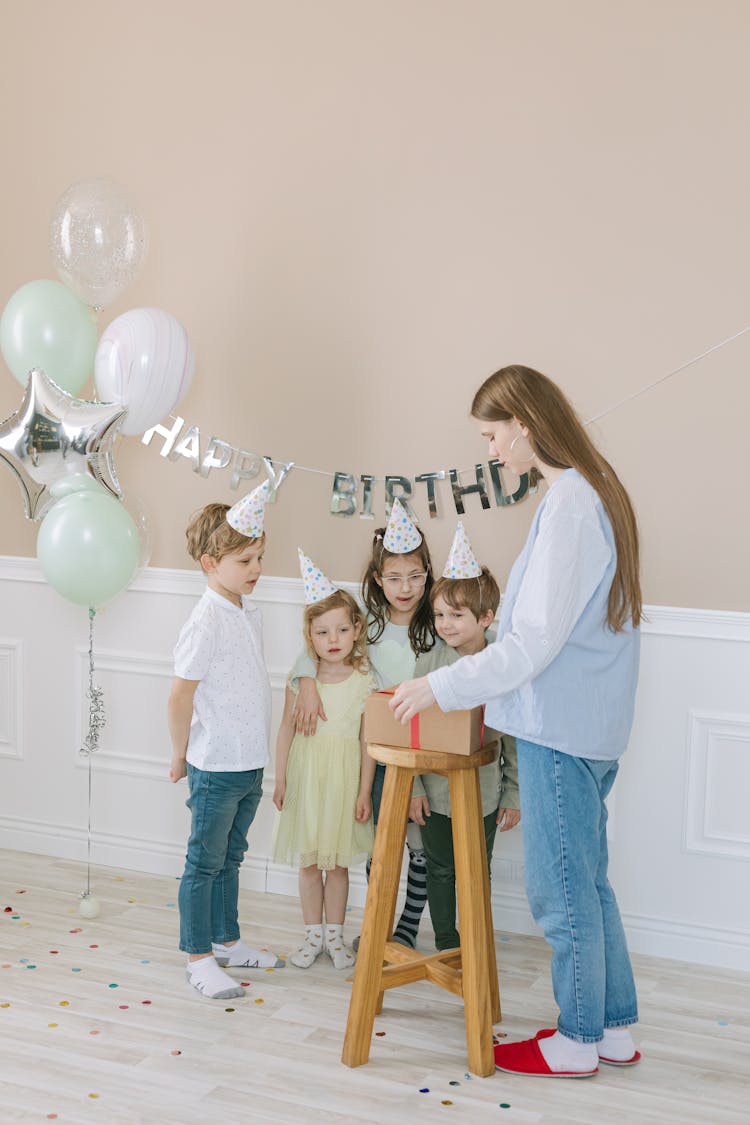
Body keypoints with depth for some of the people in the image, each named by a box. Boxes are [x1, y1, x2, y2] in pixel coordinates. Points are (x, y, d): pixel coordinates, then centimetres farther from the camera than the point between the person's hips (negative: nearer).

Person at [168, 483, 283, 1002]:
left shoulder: (251, 613, 7)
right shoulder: (205, 623, -19)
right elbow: (180, 697, -16)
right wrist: (182, 755, -8)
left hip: (251, 763, 8)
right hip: (216, 766, -8)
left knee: (230, 856, 20)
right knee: (205, 862, 5)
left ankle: (227, 941, 33)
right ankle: (199, 958, 16)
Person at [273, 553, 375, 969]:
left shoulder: (364, 682, -7)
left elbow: (367, 740, -4)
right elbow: (287, 728, 3)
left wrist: (364, 792, -5)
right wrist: (280, 779, 2)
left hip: (344, 778, -1)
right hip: (305, 775, 1)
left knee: (337, 862, 9)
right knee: (308, 862, 11)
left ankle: (335, 935, 24)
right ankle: (313, 935, 25)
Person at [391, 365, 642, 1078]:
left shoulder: (567, 503, -19)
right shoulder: (597, 490, 12)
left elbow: (536, 640, -21)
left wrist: (443, 686, -13)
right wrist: (487, 676, 18)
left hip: (561, 729, -10)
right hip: (592, 724, 10)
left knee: (562, 891, 4)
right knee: (587, 881, 18)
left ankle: (577, 1044, 18)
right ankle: (615, 1028, 29)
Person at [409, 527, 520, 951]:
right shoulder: (430, 663, -5)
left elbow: (515, 739, -1)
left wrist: (513, 796, 0)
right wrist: (414, 786, -5)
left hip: (483, 792, -1)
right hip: (436, 790, 1)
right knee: (440, 870, 11)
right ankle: (446, 945, 26)